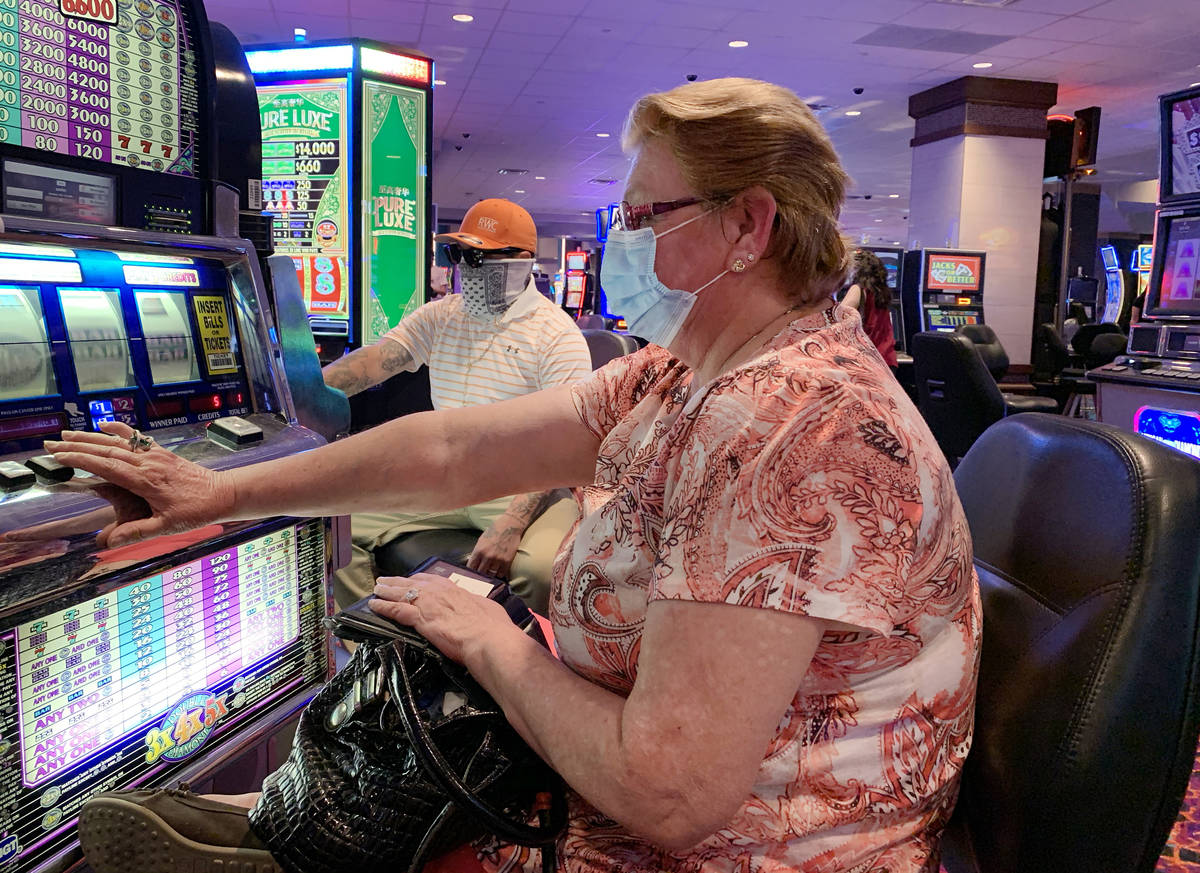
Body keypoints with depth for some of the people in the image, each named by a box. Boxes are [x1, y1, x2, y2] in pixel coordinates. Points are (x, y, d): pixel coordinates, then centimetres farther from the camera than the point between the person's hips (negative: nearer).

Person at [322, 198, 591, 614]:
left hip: (522, 488, -5)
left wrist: (511, 525, -28)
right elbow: (374, 360, 1)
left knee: (542, 567, -34)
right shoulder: (440, 315, 13)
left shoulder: (556, 334, -7)